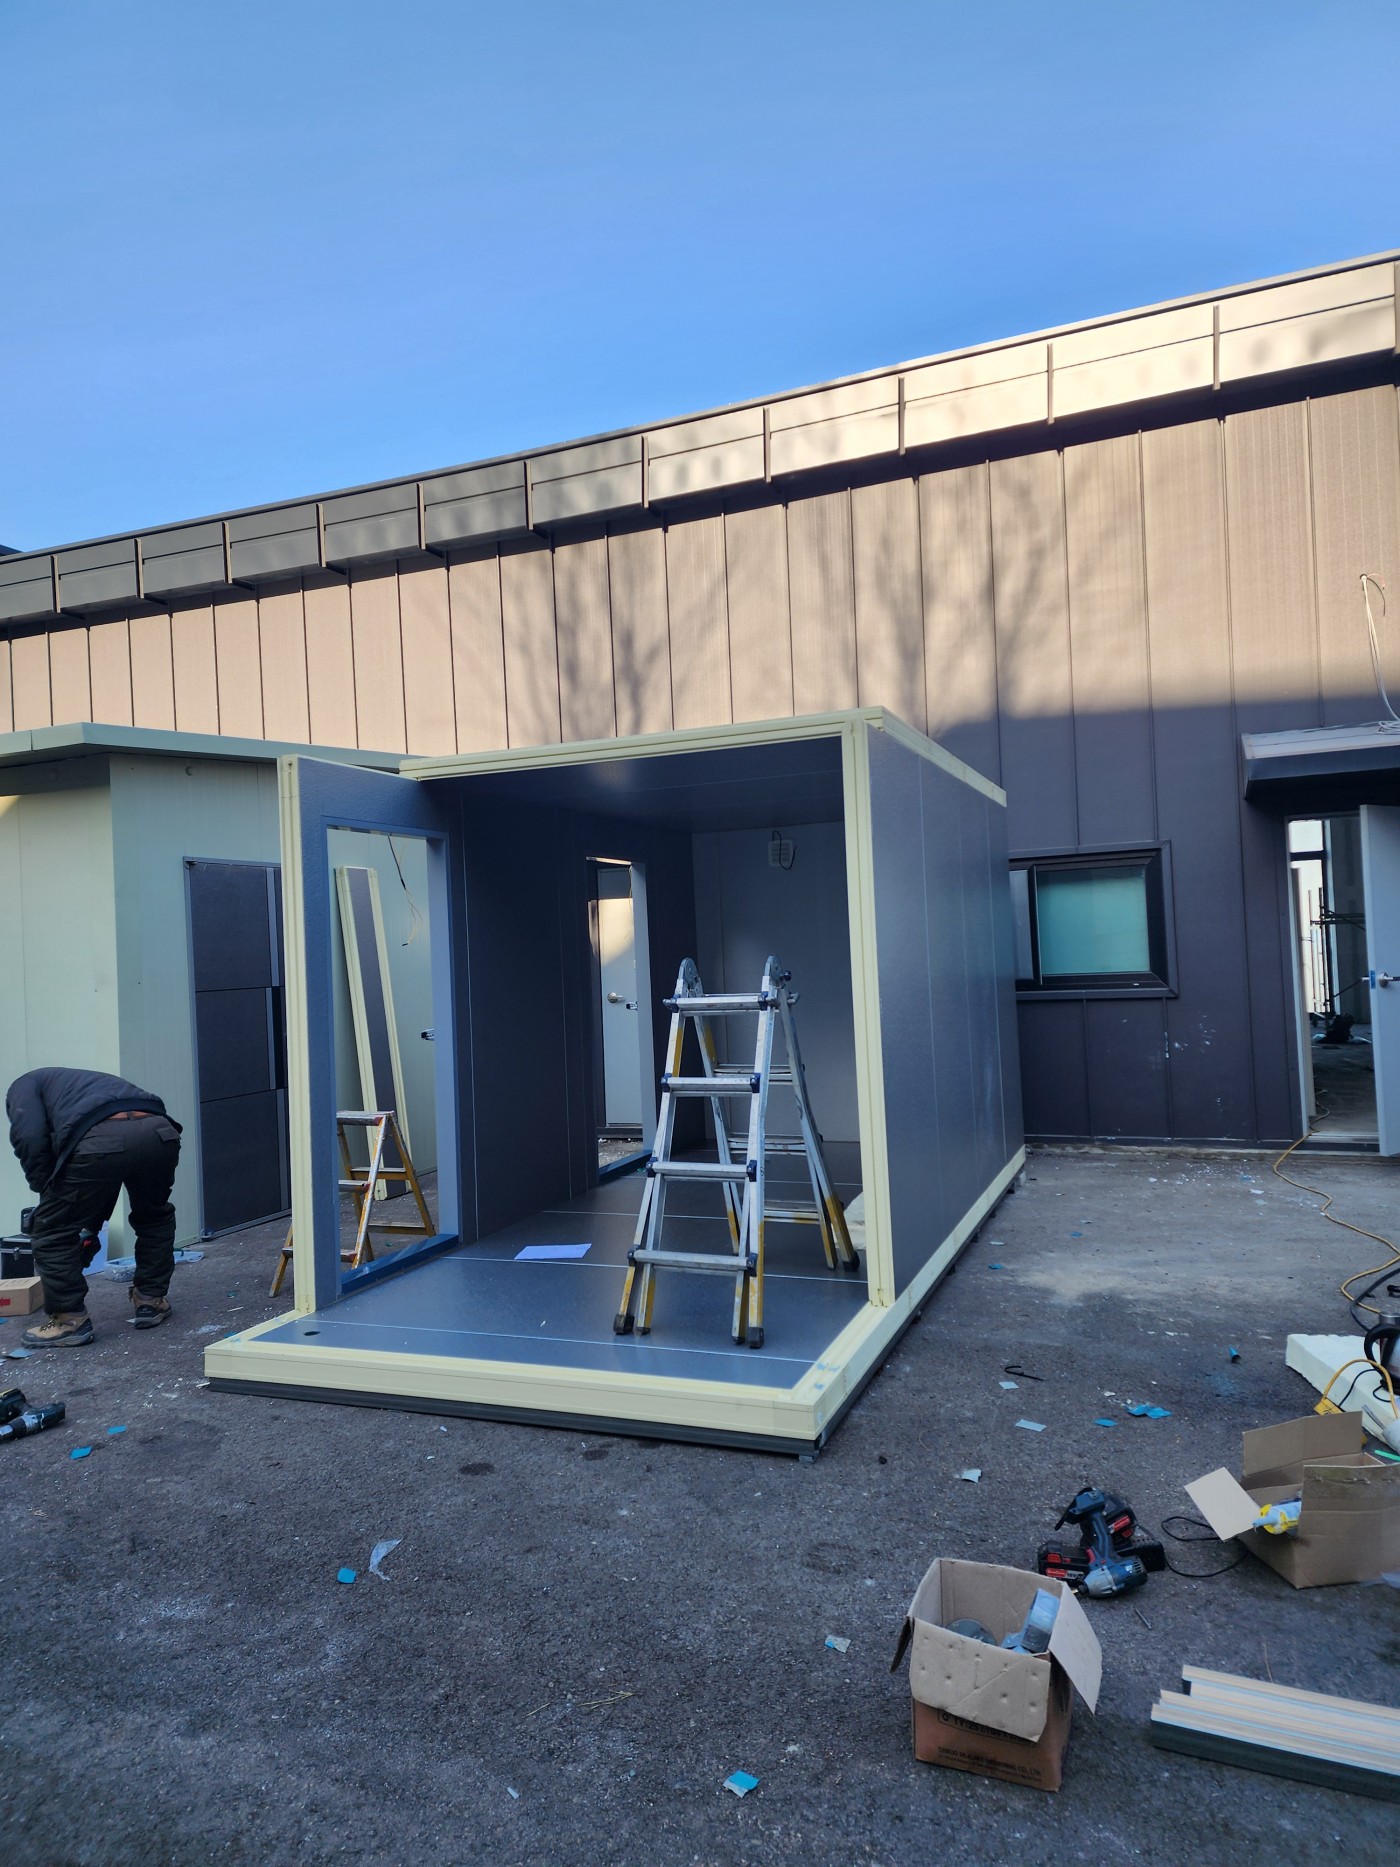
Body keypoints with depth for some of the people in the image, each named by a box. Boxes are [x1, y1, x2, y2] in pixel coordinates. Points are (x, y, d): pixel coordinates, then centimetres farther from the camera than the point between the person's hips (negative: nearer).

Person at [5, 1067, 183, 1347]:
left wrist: (48, 1192, 17)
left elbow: (30, 1138, 5)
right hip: (159, 1131, 6)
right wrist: (91, 1229, 52)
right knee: (154, 1216, 34)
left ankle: (69, 1319, 23)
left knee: (52, 1230, 17)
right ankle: (151, 1300, 36)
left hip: (98, 1141, -6)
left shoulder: (25, 1085, 29)